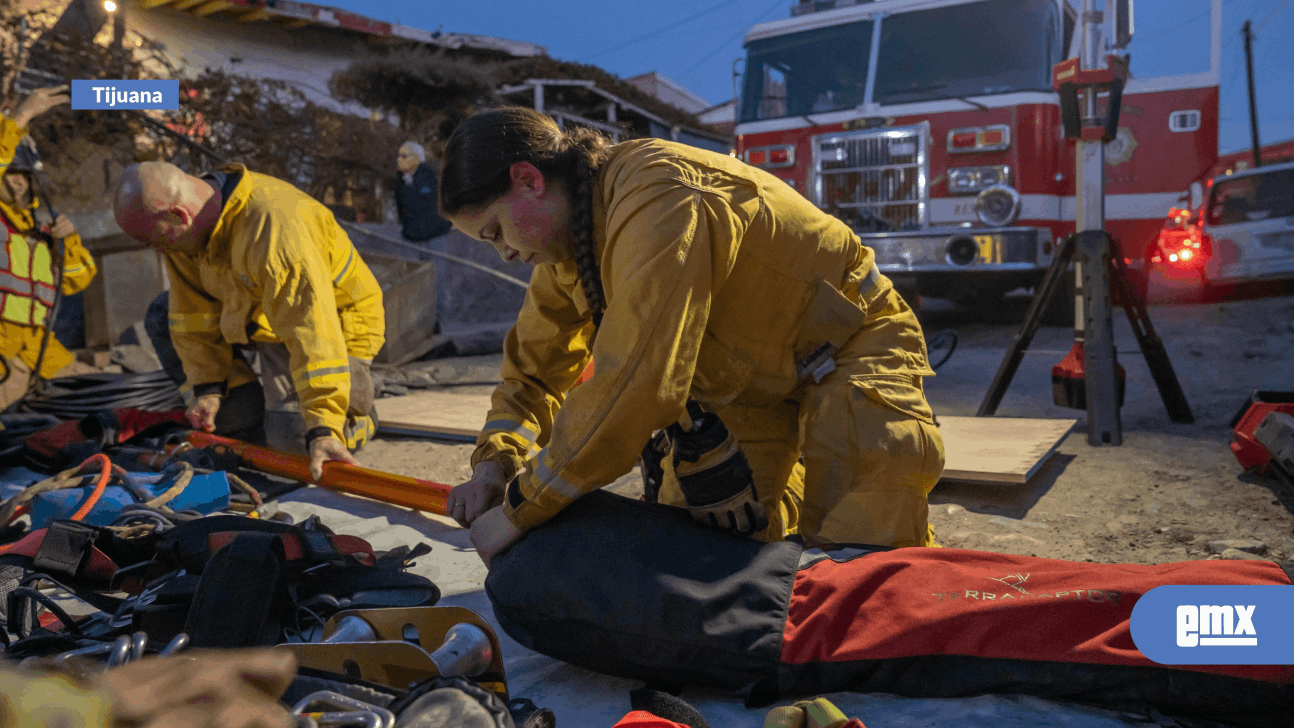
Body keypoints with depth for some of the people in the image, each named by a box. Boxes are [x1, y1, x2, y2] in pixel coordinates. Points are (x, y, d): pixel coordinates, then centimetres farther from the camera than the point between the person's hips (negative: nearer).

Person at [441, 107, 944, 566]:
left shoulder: (661, 201, -34)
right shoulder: (568, 242, -2)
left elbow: (632, 387, -41)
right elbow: (533, 370, 8)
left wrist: (520, 508, -32)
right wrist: (495, 464, -11)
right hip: (753, 378, 8)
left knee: (858, 552, -24)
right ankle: (783, 506, 28)